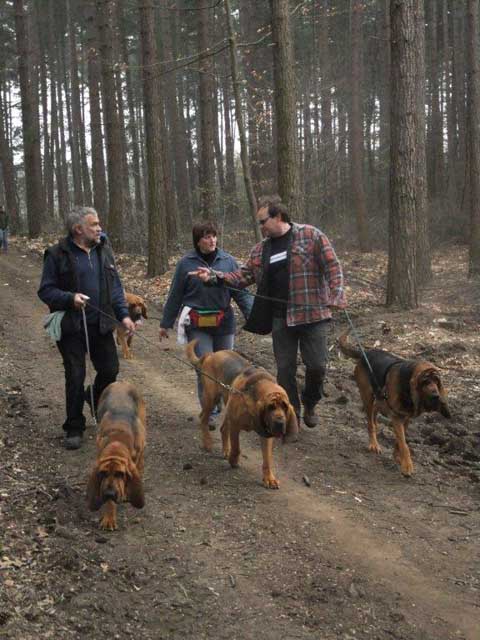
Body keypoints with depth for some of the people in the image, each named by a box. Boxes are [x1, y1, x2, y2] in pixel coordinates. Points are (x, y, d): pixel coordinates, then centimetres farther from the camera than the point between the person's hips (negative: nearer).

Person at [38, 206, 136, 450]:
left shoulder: (104, 251, 7)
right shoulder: (58, 255, -8)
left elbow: (115, 287, 12)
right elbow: (45, 291, -7)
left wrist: (123, 315, 1)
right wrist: (70, 298, -23)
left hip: (101, 325, 4)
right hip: (72, 327, -4)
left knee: (110, 371, 9)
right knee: (75, 377, 1)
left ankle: (96, 400, 41)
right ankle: (74, 428, 15)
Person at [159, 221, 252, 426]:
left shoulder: (228, 261, 1)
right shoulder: (186, 263, -2)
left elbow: (241, 292, 2)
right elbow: (175, 295, 5)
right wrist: (166, 323, 9)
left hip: (224, 323, 2)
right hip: (197, 325, -2)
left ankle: (223, 408, 29)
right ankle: (210, 413, 2)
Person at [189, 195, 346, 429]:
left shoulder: (311, 235, -5)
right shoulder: (261, 249, 11)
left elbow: (332, 267, -8)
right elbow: (244, 276, 11)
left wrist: (337, 296, -20)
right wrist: (215, 276, -2)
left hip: (312, 315, -4)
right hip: (280, 319, 4)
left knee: (317, 365, 0)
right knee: (285, 369, 7)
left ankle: (310, 404, 28)